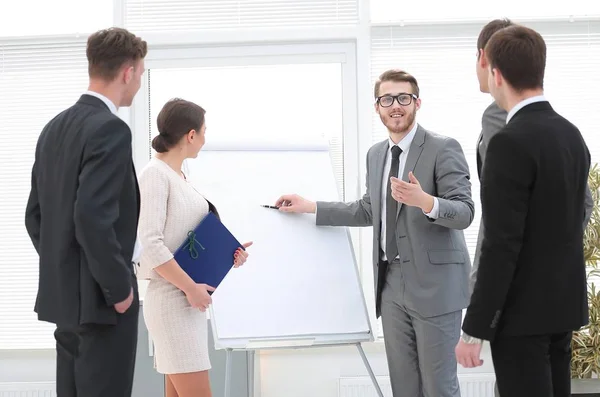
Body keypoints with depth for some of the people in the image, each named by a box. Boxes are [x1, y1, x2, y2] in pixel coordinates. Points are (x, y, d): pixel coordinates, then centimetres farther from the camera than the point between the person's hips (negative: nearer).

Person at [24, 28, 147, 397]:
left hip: (64, 294, 9)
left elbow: (35, 215, 15)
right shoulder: (110, 129, -17)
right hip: (100, 298, -9)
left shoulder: (55, 128, 11)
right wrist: (120, 287, -16)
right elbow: (92, 218, -25)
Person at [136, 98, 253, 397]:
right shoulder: (155, 174, -12)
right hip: (171, 298, -9)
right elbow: (150, 243, -20)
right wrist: (190, 287, -19)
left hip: (188, 299, 9)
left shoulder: (180, 176, 15)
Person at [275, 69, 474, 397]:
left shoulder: (443, 149, -8)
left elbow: (464, 213, -15)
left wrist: (425, 201, -34)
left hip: (434, 283, -7)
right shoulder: (375, 154, 14)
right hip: (391, 283, 7)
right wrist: (311, 207, 22)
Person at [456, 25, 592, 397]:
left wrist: (474, 330, -17)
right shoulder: (571, 134, 8)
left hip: (523, 311, -9)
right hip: (563, 304, 9)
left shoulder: (511, 143, -19)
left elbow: (502, 246, -22)